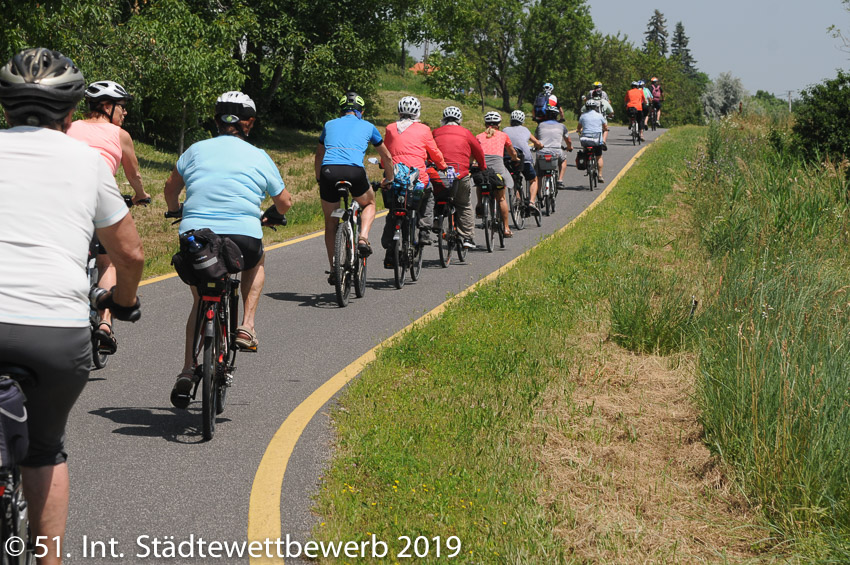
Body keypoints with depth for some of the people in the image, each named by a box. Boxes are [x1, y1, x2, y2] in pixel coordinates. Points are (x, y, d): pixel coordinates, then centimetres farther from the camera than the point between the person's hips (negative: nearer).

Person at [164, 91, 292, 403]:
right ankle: (246, 327, 19)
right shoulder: (259, 157, 9)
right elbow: (284, 202, 20)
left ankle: (188, 368, 15)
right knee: (257, 262, 34)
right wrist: (273, 216, 43)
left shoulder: (197, 150, 12)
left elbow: (171, 187, 26)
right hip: (243, 238, -2)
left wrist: (174, 212, 47)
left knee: (200, 301, 25)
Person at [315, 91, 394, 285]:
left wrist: (319, 178, 54)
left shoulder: (330, 125, 27)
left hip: (329, 171, 1)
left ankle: (334, 271, 15)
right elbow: (386, 156, 35)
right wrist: (389, 178, 51)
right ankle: (363, 238, 3)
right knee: (369, 203, 29)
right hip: (354, 171, -1)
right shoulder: (367, 127, 24)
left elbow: (318, 156, 38)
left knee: (331, 222, 18)